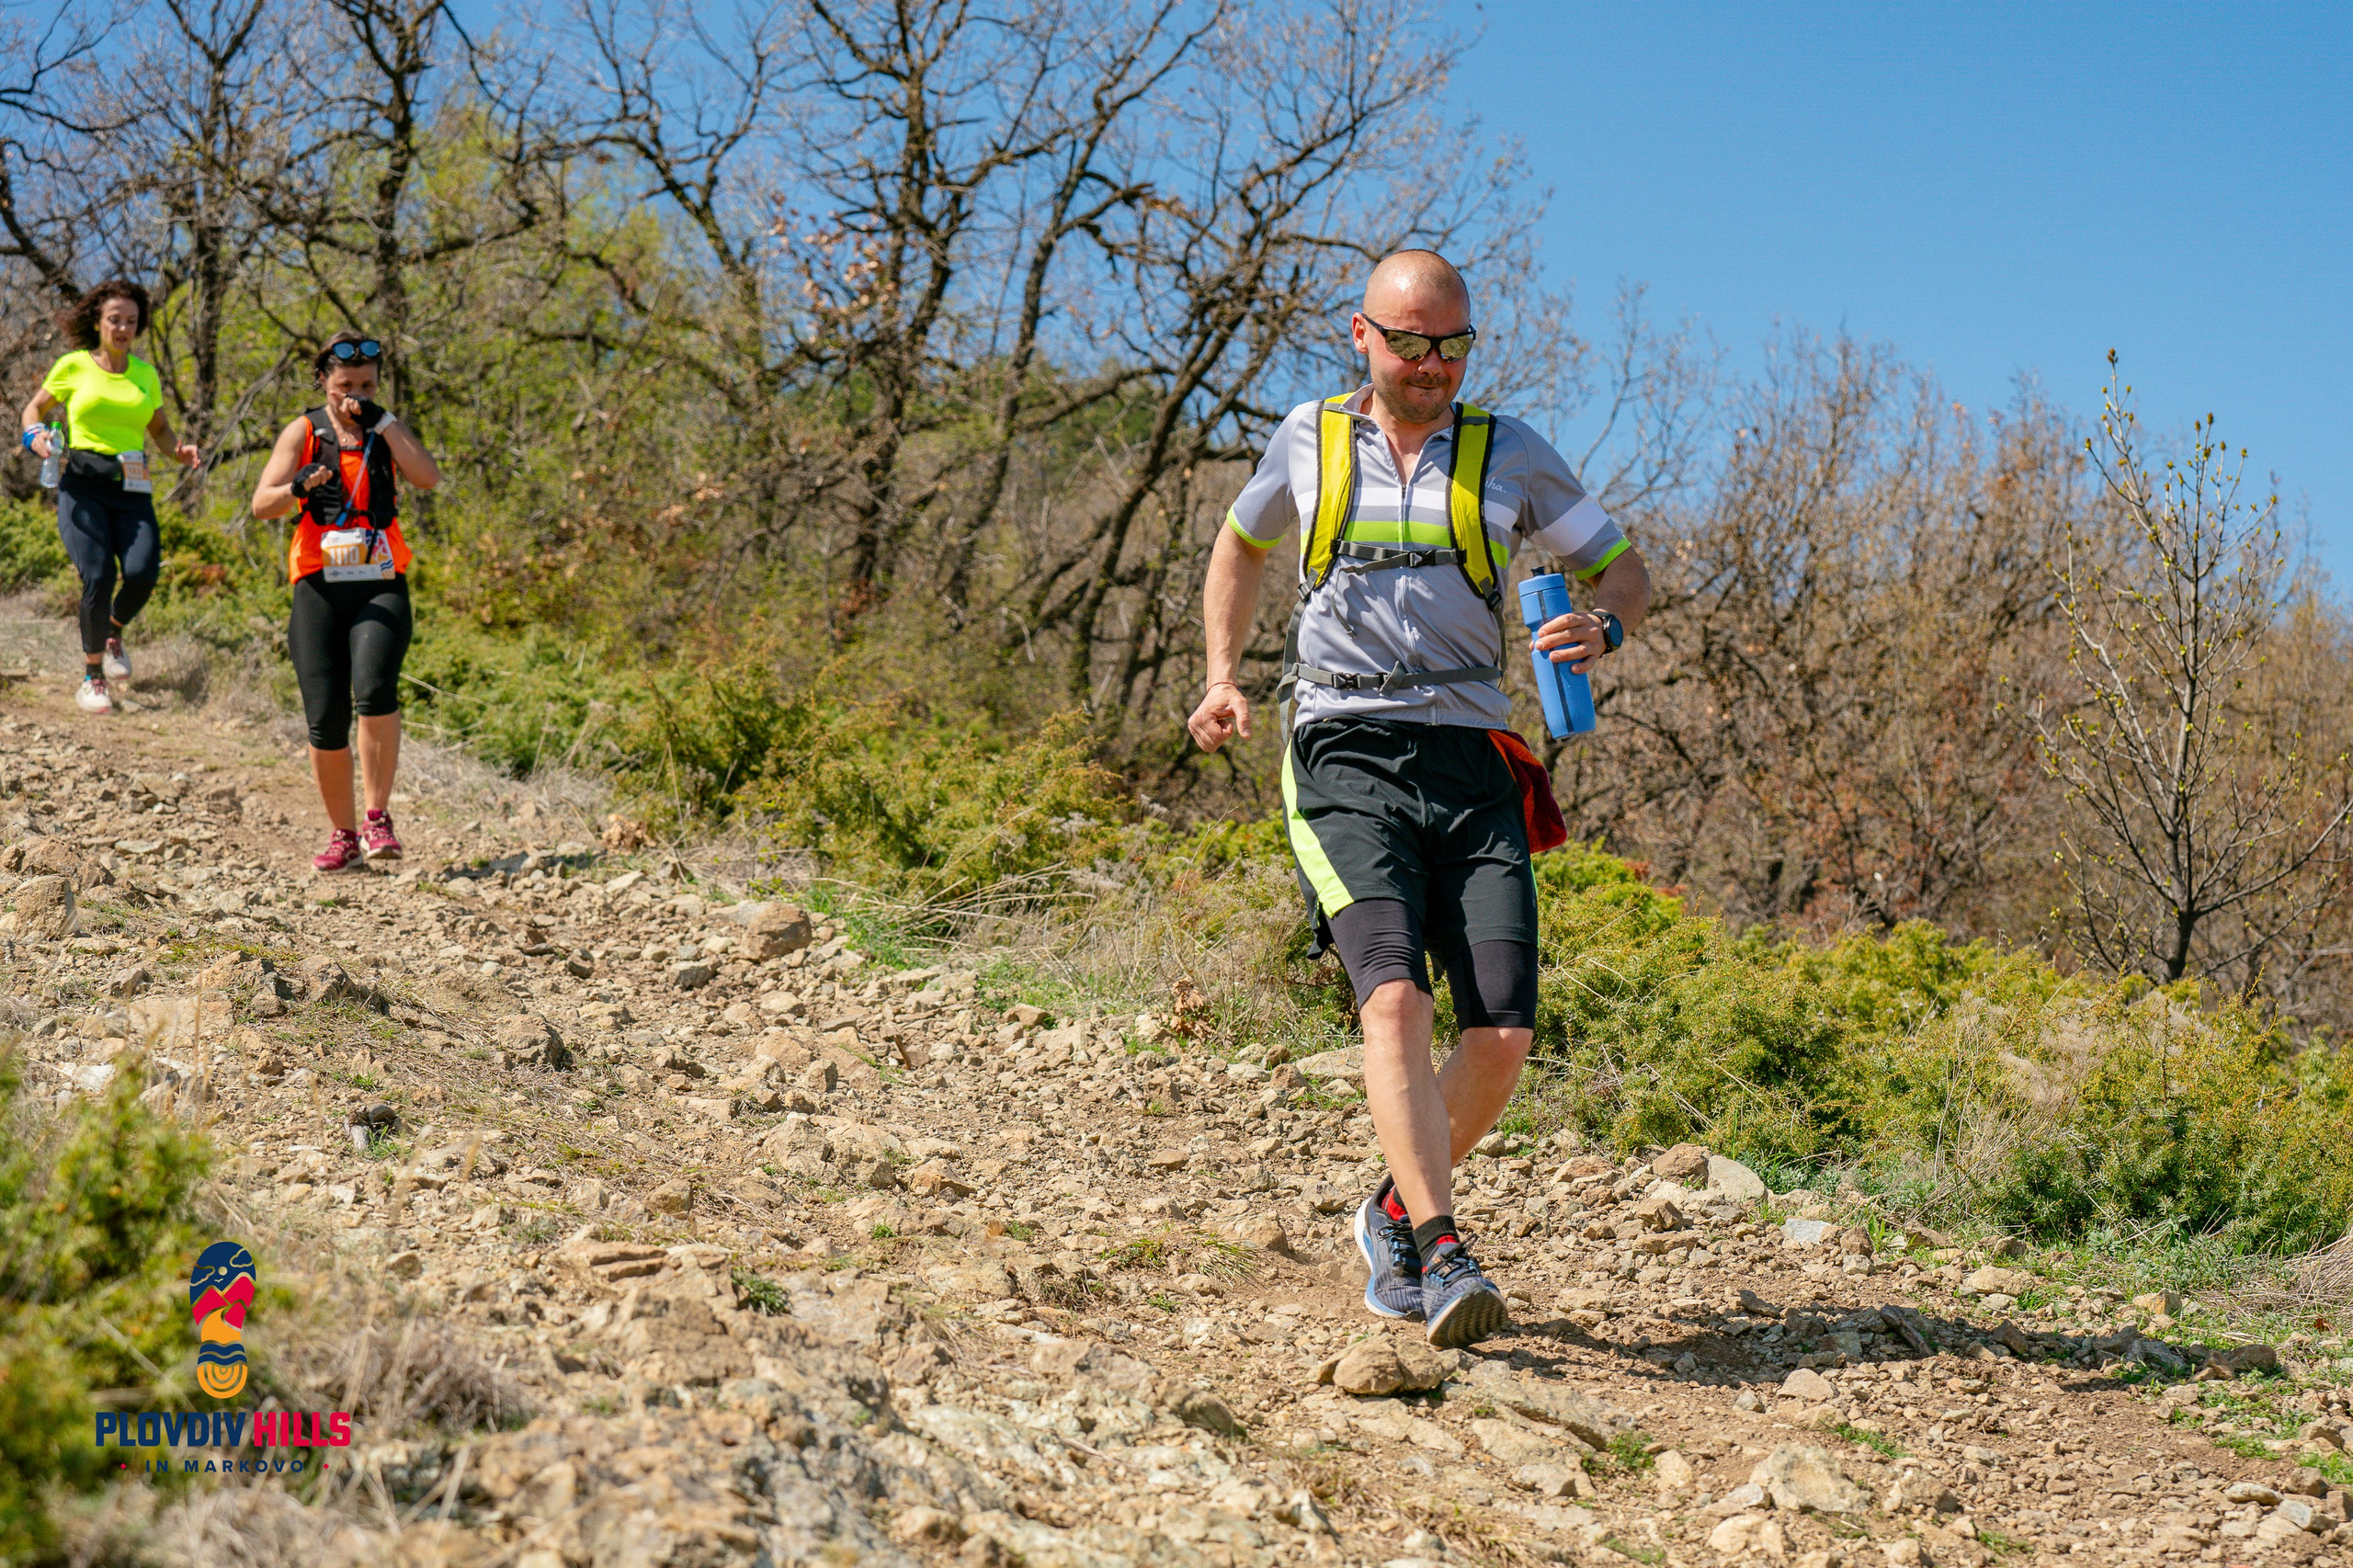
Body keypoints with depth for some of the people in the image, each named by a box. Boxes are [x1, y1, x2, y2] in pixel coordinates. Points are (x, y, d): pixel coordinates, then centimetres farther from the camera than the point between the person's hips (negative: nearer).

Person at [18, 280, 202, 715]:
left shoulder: (145, 374, 15)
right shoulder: (73, 367, 6)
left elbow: (159, 428, 25)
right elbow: (35, 408, 17)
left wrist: (179, 450, 4)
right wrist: (36, 436, -4)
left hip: (132, 488, 3)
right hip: (82, 484, -3)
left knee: (142, 572, -19)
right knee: (98, 576, -17)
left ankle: (113, 633, 16)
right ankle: (91, 677, 2)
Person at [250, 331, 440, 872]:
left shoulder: (388, 432, 12)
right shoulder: (303, 433, 8)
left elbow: (428, 479, -6)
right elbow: (261, 504, -1)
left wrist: (382, 422, -9)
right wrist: (298, 486, -22)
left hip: (381, 586, 0)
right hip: (320, 587, 0)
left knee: (374, 689, -26)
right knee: (325, 716, -4)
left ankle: (378, 818, -17)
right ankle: (342, 835, 12)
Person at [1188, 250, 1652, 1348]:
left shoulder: (1509, 454, 12)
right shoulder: (1310, 441, 13)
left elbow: (1624, 570, 16)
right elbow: (1240, 548, 31)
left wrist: (1601, 627, -8)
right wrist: (1223, 677, 17)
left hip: (1470, 768, 2)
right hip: (1345, 762, -1)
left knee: (1501, 1040, -7)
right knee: (1394, 996, -24)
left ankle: (1397, 1211, 19)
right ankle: (1443, 1259, -31)